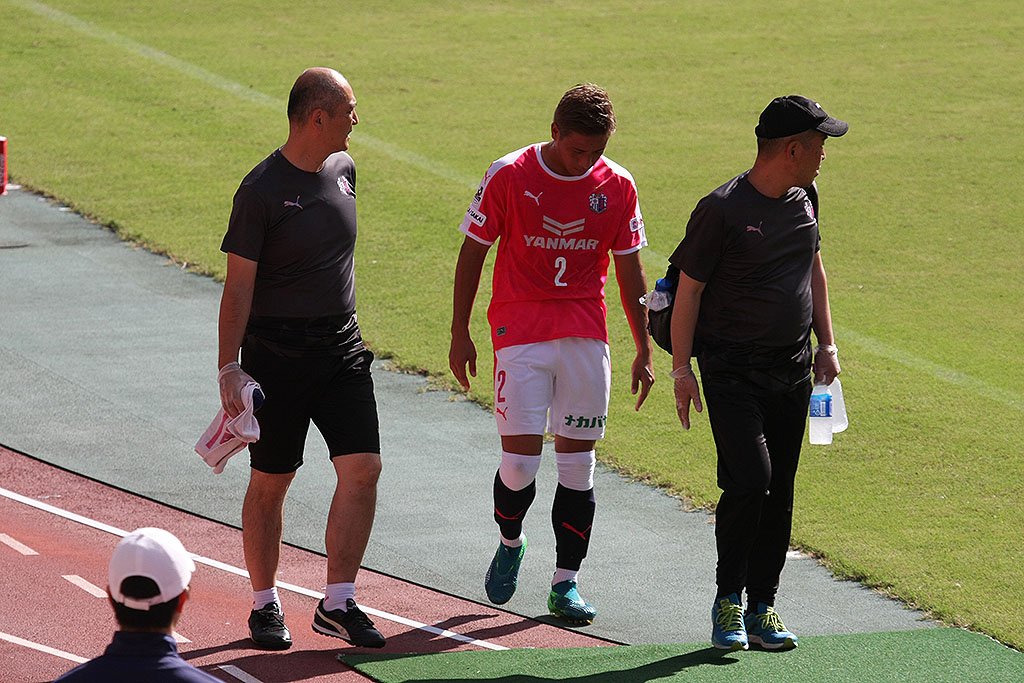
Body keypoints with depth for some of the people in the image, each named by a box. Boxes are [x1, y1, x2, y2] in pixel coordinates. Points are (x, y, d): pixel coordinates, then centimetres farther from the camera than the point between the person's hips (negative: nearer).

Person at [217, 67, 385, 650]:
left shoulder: (343, 170, 7)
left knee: (363, 468, -4)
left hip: (342, 346, 6)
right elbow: (239, 284, -13)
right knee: (271, 482, 4)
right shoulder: (262, 191, -14)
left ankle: (338, 603, 4)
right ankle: (266, 604, 18)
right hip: (277, 352, -6)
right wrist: (229, 367, -17)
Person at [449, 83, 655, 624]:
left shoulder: (617, 186, 3)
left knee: (577, 462, 2)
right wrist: (459, 334, 2)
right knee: (519, 460, -8)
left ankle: (565, 582, 9)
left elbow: (629, 271, 11)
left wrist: (644, 350, 11)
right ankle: (509, 545, 22)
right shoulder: (509, 176, -5)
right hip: (520, 332, -2)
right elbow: (472, 254, 3)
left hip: (586, 336, 2)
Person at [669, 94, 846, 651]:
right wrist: (681, 370, -11)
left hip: (793, 368, 7)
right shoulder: (722, 210, -14)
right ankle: (727, 600, -2)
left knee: (779, 491, 6)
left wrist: (826, 344, 17)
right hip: (732, 369, -7)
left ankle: (762, 607, 14)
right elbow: (688, 290, -10)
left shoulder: (802, 199, 8)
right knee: (750, 479, -17)